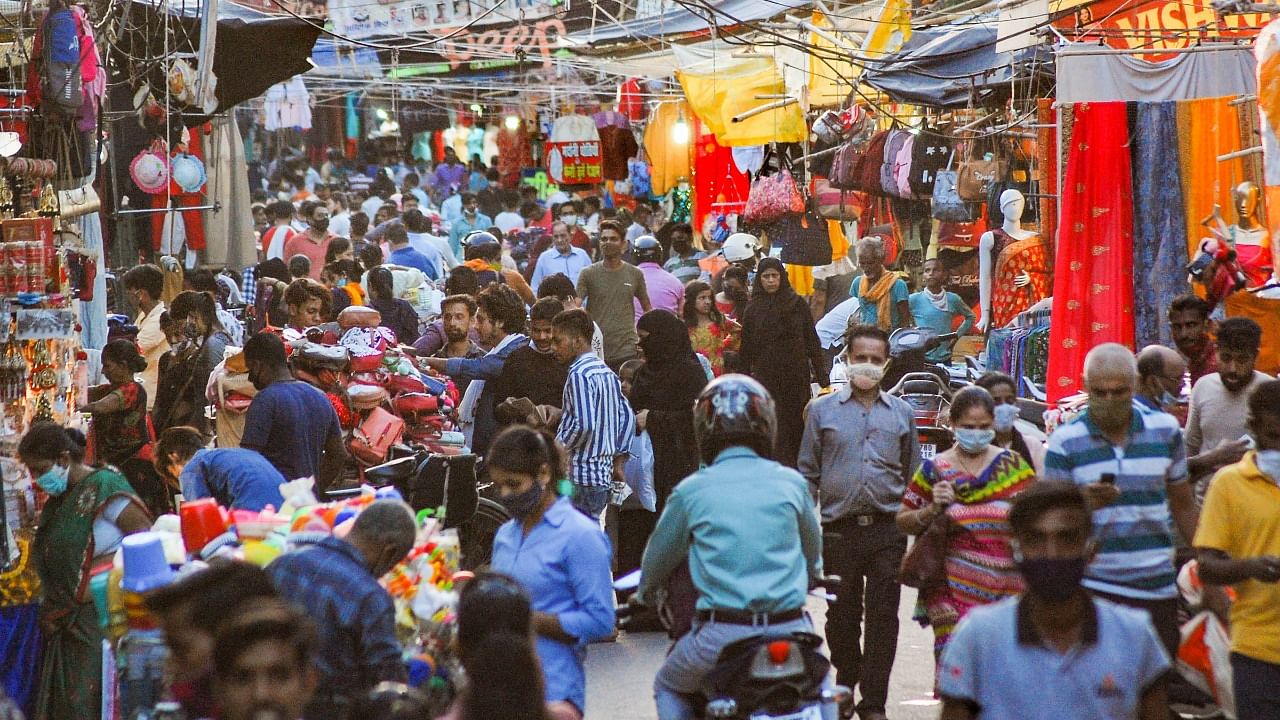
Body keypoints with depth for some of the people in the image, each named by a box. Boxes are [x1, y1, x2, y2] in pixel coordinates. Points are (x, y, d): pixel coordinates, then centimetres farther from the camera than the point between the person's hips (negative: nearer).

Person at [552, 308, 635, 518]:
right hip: (605, 475, 9)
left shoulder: (579, 374, -13)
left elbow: (584, 424, -23)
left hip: (582, 478, -9)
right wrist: (618, 460, 19)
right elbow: (627, 416, 17)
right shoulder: (607, 372, 13)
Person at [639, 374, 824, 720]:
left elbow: (660, 554, 16)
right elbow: (814, 551, 22)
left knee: (669, 688, 23)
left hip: (723, 634, -2)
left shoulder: (691, 491, 0)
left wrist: (646, 591, 39)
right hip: (790, 628, 2)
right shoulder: (791, 482, 4)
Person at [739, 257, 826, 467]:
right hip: (766, 377, 0)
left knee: (798, 424, 3)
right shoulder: (753, 310, 6)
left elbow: (812, 341, 5)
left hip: (797, 376, 0)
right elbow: (746, 348, 8)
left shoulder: (797, 304, 3)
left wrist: (822, 376, 1)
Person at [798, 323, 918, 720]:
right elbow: (807, 472, 9)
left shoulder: (901, 413, 11)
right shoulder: (823, 410, 7)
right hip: (840, 528, 0)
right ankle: (846, 682, 28)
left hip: (888, 529, 0)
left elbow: (912, 475, 16)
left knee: (883, 617, -2)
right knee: (841, 615, 7)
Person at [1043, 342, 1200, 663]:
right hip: (1094, 587, -3)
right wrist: (1083, 503, -23)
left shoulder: (1165, 430, 8)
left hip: (1158, 588, 3)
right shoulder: (1064, 441, -1)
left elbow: (1183, 507, 16)